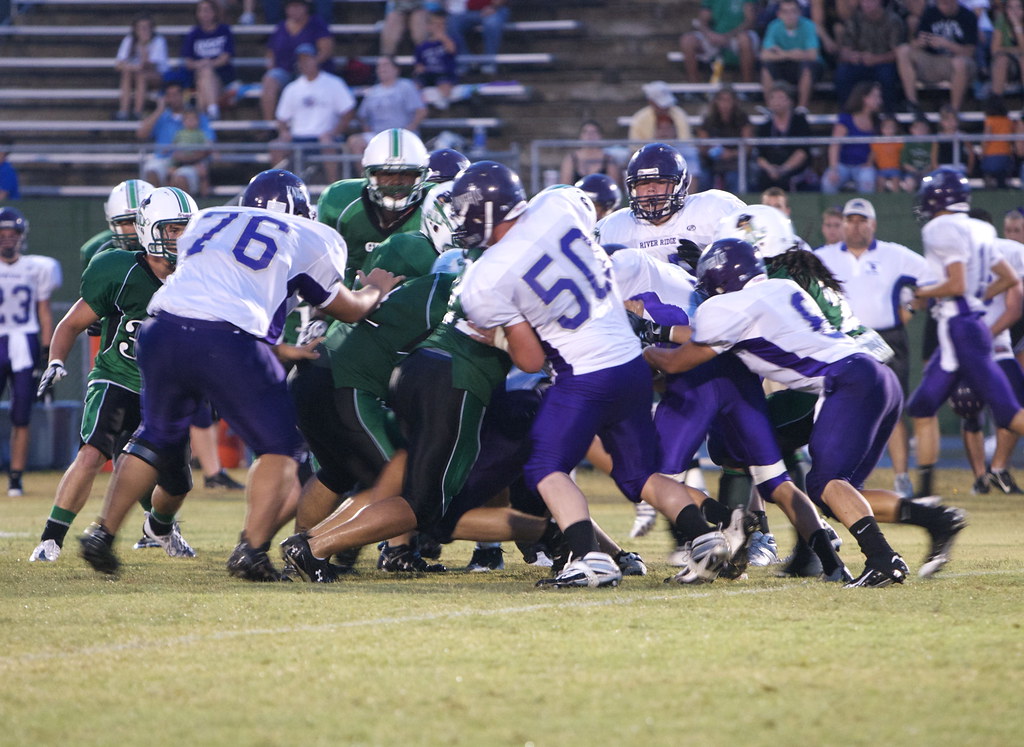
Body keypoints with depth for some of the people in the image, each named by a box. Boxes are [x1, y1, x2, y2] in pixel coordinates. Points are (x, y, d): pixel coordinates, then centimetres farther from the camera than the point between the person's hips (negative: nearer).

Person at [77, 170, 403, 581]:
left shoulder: (208, 221, 28)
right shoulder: (310, 239, 17)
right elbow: (347, 309, 30)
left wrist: (277, 349, 40)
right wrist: (374, 289, 51)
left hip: (162, 329, 5)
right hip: (226, 341, -4)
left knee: (157, 437, 25)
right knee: (278, 446, 11)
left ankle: (103, 532, 19)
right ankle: (252, 549, -2)